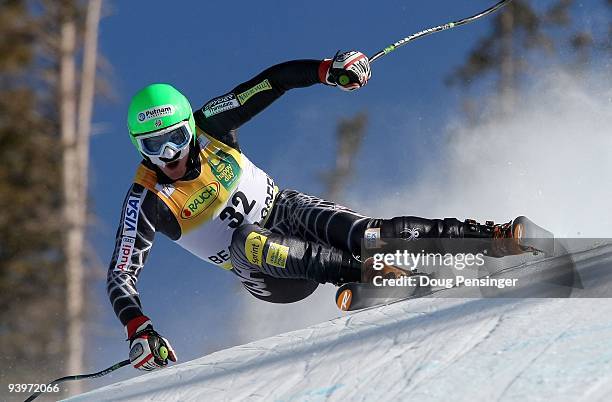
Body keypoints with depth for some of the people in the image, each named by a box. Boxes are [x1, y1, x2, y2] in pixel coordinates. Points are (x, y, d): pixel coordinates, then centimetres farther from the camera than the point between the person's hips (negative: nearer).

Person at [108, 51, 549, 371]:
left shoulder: (208, 126, -12)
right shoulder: (148, 202, -17)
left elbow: (274, 81, -7)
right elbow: (121, 276, -19)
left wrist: (327, 69, -24)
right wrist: (138, 330, -36)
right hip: (268, 277, -1)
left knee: (363, 232, -29)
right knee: (244, 240, -37)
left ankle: (490, 237, -32)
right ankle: (360, 273, -48)